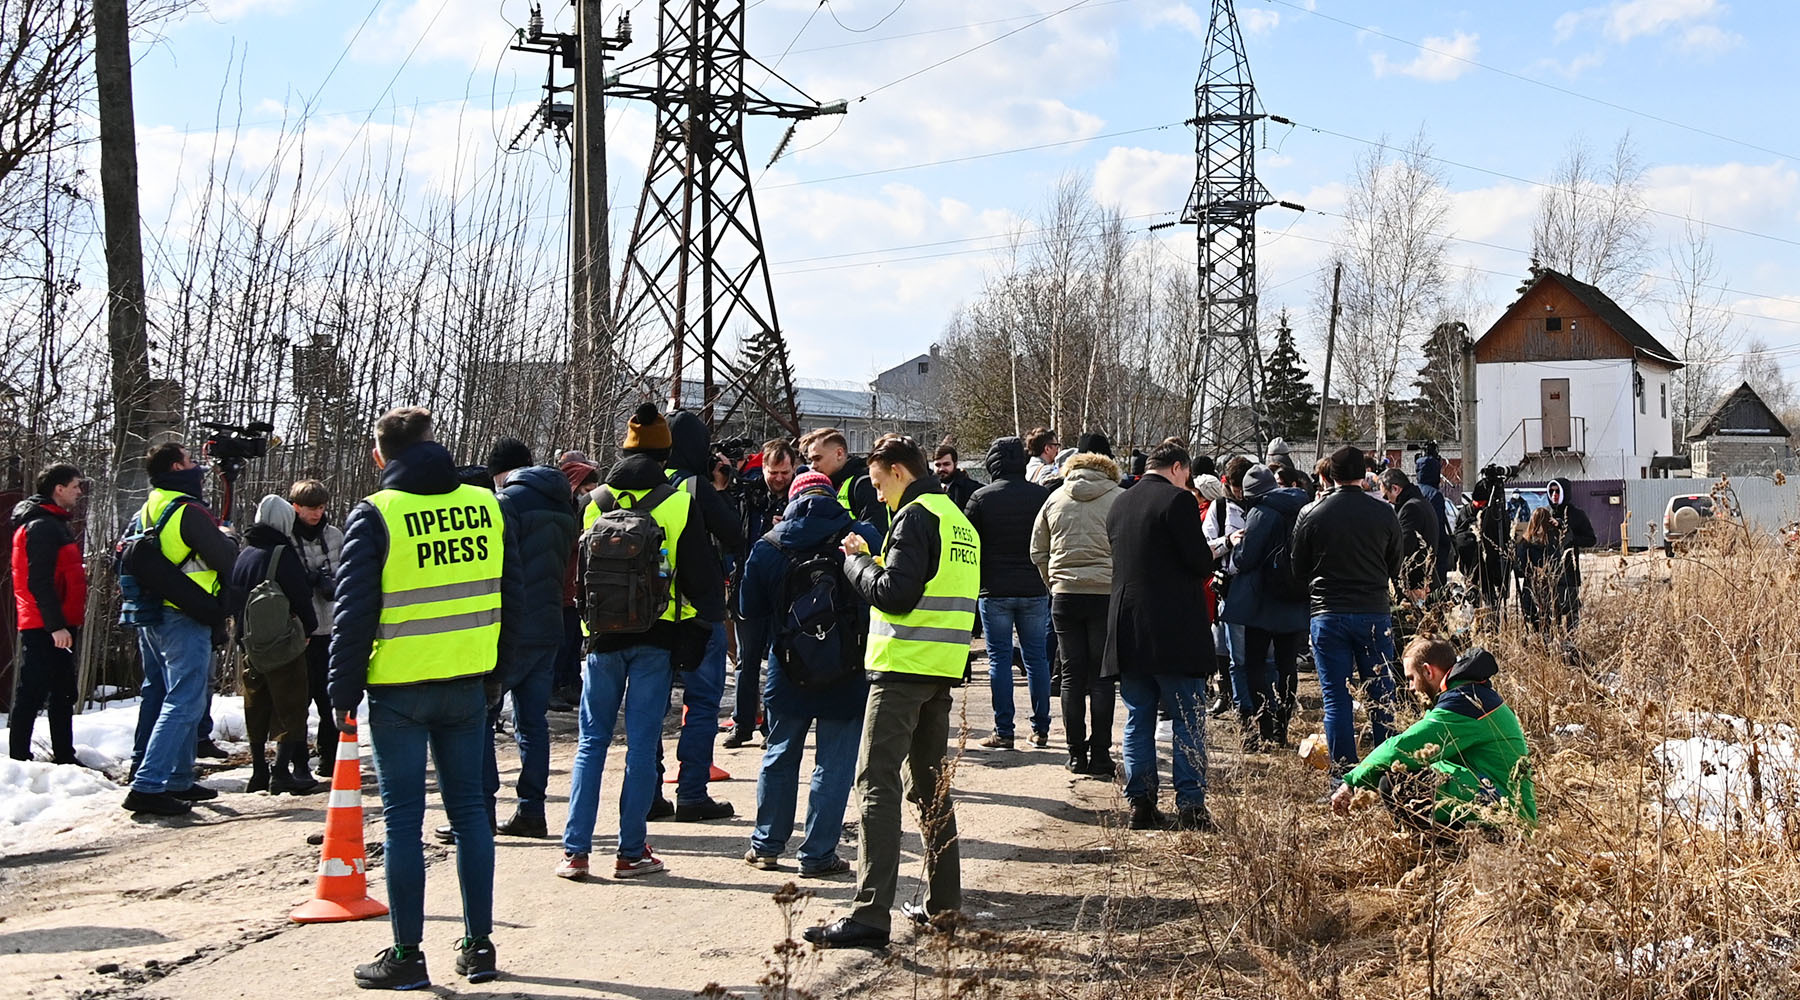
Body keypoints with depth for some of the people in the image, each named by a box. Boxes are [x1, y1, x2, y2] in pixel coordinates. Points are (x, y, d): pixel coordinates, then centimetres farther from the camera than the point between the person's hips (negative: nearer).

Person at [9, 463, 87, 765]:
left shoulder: (55, 524, 19)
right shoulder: (41, 526, -13)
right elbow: (38, 581, -21)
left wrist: (67, 621, 21)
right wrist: (55, 625, -24)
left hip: (59, 624, 11)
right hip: (44, 627, -11)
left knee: (63, 694, 14)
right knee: (31, 694, -7)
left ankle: (64, 756, 20)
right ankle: (19, 758, -4)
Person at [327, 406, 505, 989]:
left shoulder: (375, 515, -8)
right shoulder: (484, 505, 4)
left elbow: (355, 611, -8)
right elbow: (505, 596, 9)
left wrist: (343, 689, -1)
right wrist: (497, 672, 16)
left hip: (398, 689, -4)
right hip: (467, 684, 4)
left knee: (403, 821, 3)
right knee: (469, 810, 12)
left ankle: (406, 956, 7)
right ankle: (478, 946, 16)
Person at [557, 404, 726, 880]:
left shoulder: (595, 500, 5)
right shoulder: (679, 502, -3)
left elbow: (581, 571, 14)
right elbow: (701, 573, -1)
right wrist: (701, 627, 6)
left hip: (604, 634, 2)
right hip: (656, 635, -2)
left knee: (591, 742, 9)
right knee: (642, 743, 2)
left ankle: (575, 850, 5)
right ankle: (631, 853, 5)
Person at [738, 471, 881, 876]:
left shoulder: (767, 547, 1)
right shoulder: (865, 538, -4)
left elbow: (750, 615, 7)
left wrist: (761, 653, 23)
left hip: (788, 674, 2)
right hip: (848, 676, -2)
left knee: (780, 757, 17)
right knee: (834, 765, 5)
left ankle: (766, 845, 25)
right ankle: (818, 855, 8)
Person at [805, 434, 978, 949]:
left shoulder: (915, 517, -11)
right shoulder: (959, 519, 17)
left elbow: (894, 594, -20)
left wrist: (855, 561, -4)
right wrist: (872, 559, 13)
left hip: (904, 666, -9)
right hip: (943, 671, 9)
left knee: (877, 784, -9)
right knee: (930, 784, 17)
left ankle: (870, 914, -14)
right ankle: (942, 902, 22)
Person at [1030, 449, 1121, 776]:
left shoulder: (1055, 499, 9)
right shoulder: (1119, 499, 0)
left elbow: (1038, 553, 11)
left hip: (1065, 596, 2)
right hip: (1107, 594, -2)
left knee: (1073, 675, 8)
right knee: (1102, 676, 3)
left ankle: (1077, 755, 11)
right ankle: (1100, 757, 4)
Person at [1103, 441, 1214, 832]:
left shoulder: (1118, 505, 12)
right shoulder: (1178, 500, -9)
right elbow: (1200, 562, -14)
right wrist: (1209, 560, 11)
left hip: (1127, 631, 6)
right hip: (1173, 632, -6)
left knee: (1138, 721, 11)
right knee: (1188, 721, 2)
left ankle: (1141, 803, 10)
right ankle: (1190, 805, -1)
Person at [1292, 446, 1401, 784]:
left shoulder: (1310, 514, -5)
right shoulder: (1384, 513, -2)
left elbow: (1298, 568, 4)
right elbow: (1395, 568, 9)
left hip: (1328, 614, -1)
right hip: (1375, 613, 1)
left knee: (1336, 699, 2)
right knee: (1381, 698, 9)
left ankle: (1342, 777, 2)